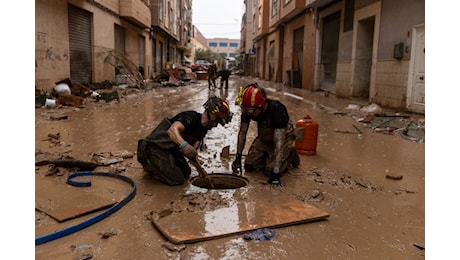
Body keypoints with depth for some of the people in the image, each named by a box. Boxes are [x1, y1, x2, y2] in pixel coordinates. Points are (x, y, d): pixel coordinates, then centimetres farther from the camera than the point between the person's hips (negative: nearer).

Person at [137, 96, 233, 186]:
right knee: (176, 180, -11)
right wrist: (184, 145, -59)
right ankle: (149, 164, 4)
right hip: (156, 148, -10)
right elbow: (172, 130, -43)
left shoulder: (203, 129, 4)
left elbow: (192, 152, 5)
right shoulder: (191, 117, -25)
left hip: (171, 150, 10)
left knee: (186, 172, 17)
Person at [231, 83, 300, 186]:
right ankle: (268, 156, 22)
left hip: (283, 137, -5)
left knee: (270, 171, -19)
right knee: (249, 166, -5)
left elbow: (279, 142, -38)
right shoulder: (247, 109, -21)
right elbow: (242, 132, -8)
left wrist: (275, 173, -40)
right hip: (264, 138, 5)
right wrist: (238, 158, -9)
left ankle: (290, 155, 8)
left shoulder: (277, 110, -37)